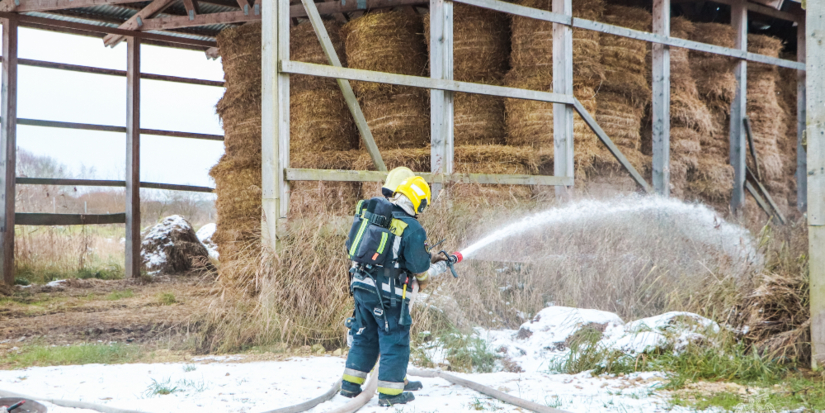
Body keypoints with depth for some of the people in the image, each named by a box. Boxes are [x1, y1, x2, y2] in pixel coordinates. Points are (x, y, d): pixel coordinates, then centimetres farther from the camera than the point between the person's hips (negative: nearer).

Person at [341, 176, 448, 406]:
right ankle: (390, 393, 10)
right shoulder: (413, 229, -13)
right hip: (388, 295, -7)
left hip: (360, 286, 7)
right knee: (395, 341, 5)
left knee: (364, 337, 19)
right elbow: (419, 266, -7)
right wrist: (426, 277, 17)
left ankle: (350, 386, 24)